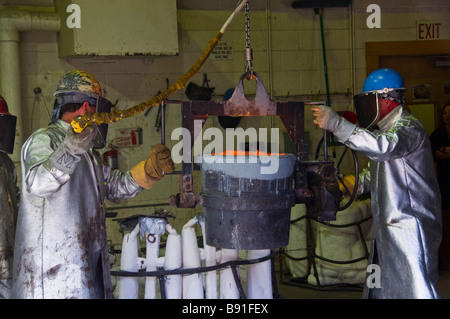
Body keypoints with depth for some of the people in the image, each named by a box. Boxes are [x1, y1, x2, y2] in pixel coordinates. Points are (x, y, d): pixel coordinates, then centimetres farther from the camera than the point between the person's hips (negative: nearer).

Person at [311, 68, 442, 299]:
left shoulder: (409, 129, -14)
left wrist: (335, 124, -38)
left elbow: (383, 146, -35)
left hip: (410, 227, -10)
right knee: (378, 288, 12)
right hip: (387, 226, 10)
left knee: (415, 289, -9)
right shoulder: (383, 129, 18)